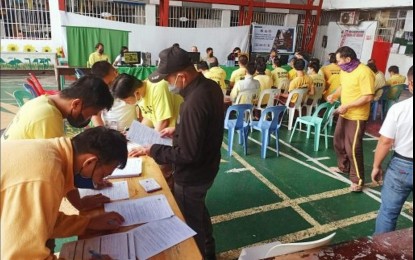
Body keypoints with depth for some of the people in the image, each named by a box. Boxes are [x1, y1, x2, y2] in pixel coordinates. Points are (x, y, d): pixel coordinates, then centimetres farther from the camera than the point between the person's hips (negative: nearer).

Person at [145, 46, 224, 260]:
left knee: (190, 223, 15)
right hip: (206, 167, 10)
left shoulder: (193, 103, -34)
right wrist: (177, 129, 6)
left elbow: (187, 154, -30)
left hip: (192, 176, -10)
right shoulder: (211, 86, -4)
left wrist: (153, 150, -22)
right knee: (199, 212, 30)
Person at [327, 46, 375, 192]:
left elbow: (368, 97, -24)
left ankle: (358, 180, 7)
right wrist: (335, 95, 2)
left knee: (353, 148, -7)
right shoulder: (344, 70, 5)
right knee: (339, 142, 21)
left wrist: (347, 106, -26)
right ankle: (343, 167, 42)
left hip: (357, 117, -9)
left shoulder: (364, 72, -21)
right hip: (344, 114, 9)